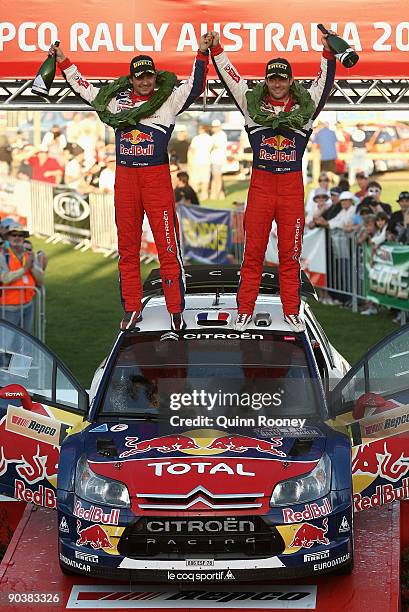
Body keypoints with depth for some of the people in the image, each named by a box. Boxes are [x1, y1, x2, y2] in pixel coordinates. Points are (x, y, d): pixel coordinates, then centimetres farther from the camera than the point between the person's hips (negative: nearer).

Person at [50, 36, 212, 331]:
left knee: (167, 244, -7)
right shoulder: (116, 100, 12)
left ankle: (176, 309, -2)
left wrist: (202, 54, -16)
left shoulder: (168, 101, 3)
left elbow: (195, 85, -6)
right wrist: (63, 62, 24)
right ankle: (132, 309, 14)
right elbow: (84, 88, 24)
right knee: (127, 247, 6)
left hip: (157, 176, -4)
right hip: (124, 176, 4)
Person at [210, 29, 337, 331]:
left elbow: (325, 82, 2)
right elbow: (230, 76, 6)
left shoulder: (305, 106, 7)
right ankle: (245, 311, 7)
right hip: (261, 182, 0)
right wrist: (216, 50, -1)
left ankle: (292, 312, 11)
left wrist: (328, 51, -9)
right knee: (253, 250, 1)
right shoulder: (252, 103, 7)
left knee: (290, 252, 4)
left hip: (292, 185, 0)